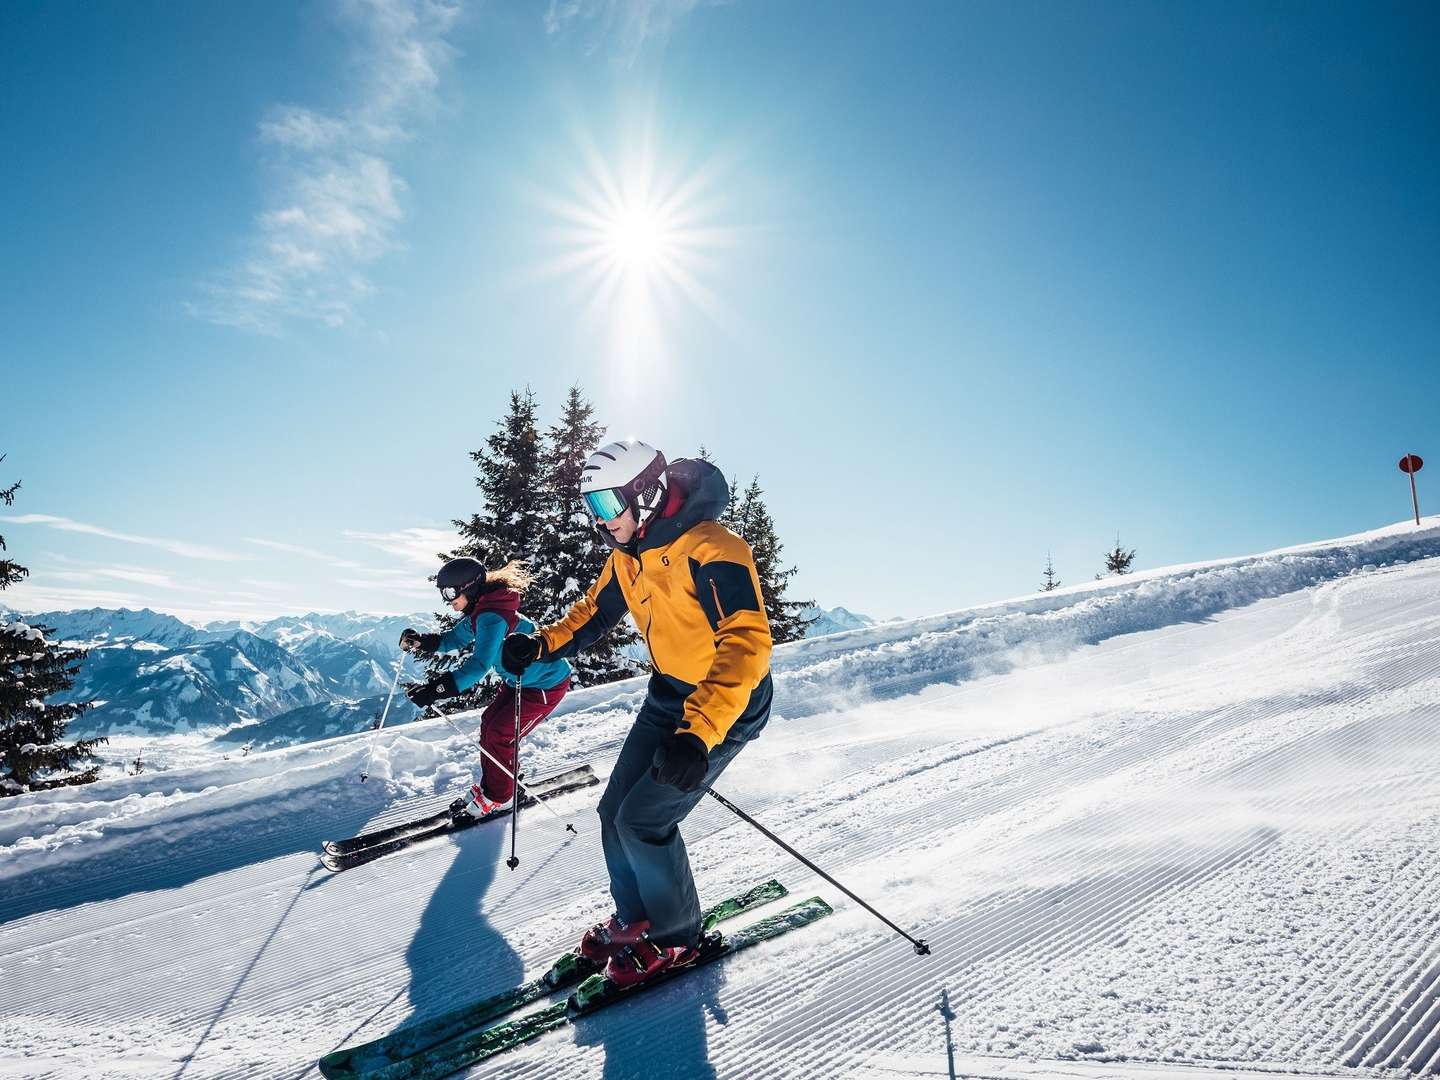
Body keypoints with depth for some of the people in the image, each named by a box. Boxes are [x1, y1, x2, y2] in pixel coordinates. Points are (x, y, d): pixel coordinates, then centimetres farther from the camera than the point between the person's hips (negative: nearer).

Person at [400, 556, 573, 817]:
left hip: (546, 685, -10)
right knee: (489, 723, 12)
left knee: (499, 735, -4)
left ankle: (498, 797, 16)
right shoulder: (478, 610, 0)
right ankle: (491, 785, 28)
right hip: (520, 680, 10)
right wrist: (422, 642, -8)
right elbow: (455, 638, 11)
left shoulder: (492, 616, -31)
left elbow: (480, 664, -41)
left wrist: (436, 689, -46)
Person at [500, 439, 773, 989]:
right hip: (668, 695, 8)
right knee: (614, 812, 9)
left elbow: (746, 644, -39)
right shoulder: (629, 553, -1)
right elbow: (596, 610, 13)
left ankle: (676, 938, 17)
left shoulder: (709, 550, -29)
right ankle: (635, 917, 33)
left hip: (725, 706, -8)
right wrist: (542, 644, -6)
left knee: (643, 820, -7)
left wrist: (698, 734, -49)